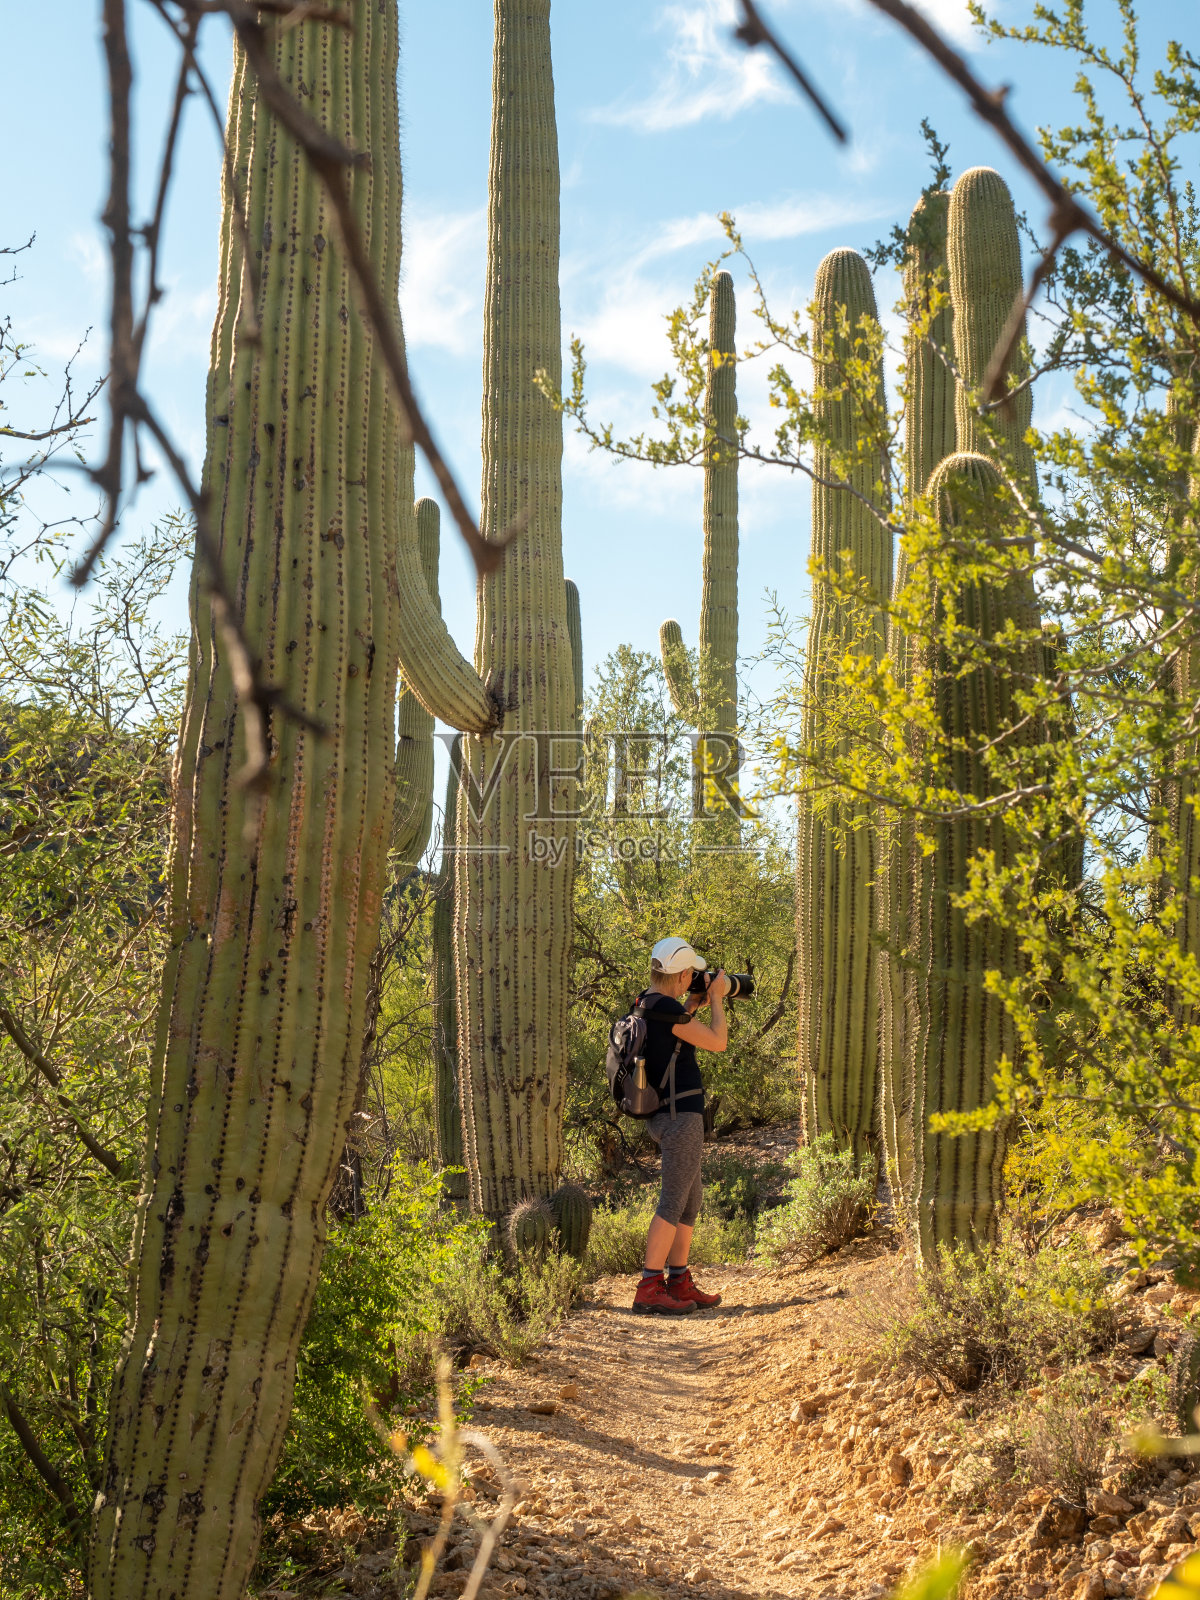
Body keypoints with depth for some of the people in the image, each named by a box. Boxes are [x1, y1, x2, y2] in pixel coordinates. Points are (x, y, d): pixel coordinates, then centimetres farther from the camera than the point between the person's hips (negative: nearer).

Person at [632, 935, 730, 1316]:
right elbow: (718, 1042, -14)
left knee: (691, 1200, 16)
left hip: (666, 1115, 10)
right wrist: (717, 998, -2)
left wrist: (692, 1006, 18)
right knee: (673, 1202, -7)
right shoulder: (666, 1008, -19)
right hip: (680, 1114, -10)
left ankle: (679, 1283, 21)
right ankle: (649, 1288, -6)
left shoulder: (646, 1003, 10)